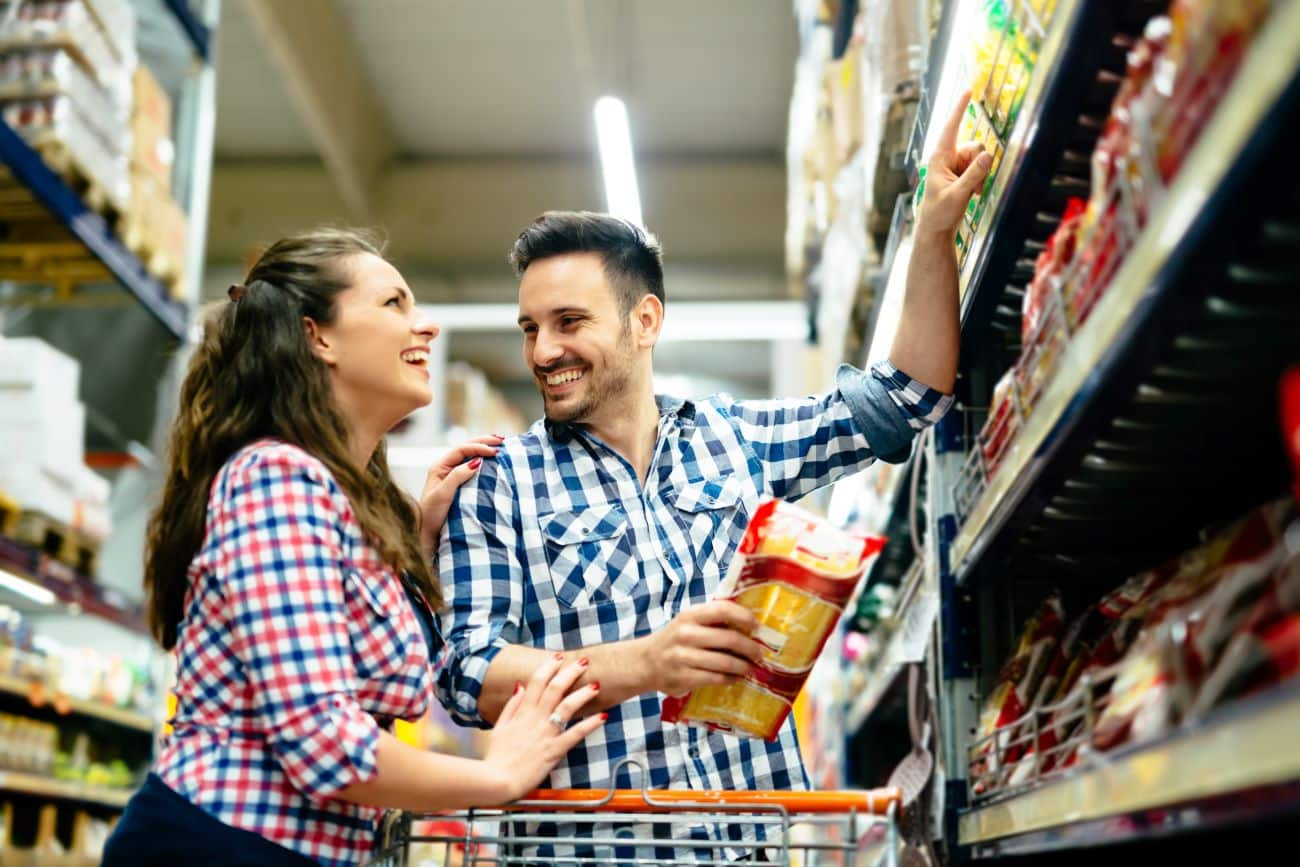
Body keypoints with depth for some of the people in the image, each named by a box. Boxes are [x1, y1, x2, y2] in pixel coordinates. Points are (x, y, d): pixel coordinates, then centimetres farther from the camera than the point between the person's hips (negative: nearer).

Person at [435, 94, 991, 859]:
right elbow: (470, 673, -6)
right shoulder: (500, 487, 2)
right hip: (591, 835, -2)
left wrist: (935, 230, 2)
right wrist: (643, 664, -20)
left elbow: (904, 400, 11)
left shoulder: (736, 440, 10)